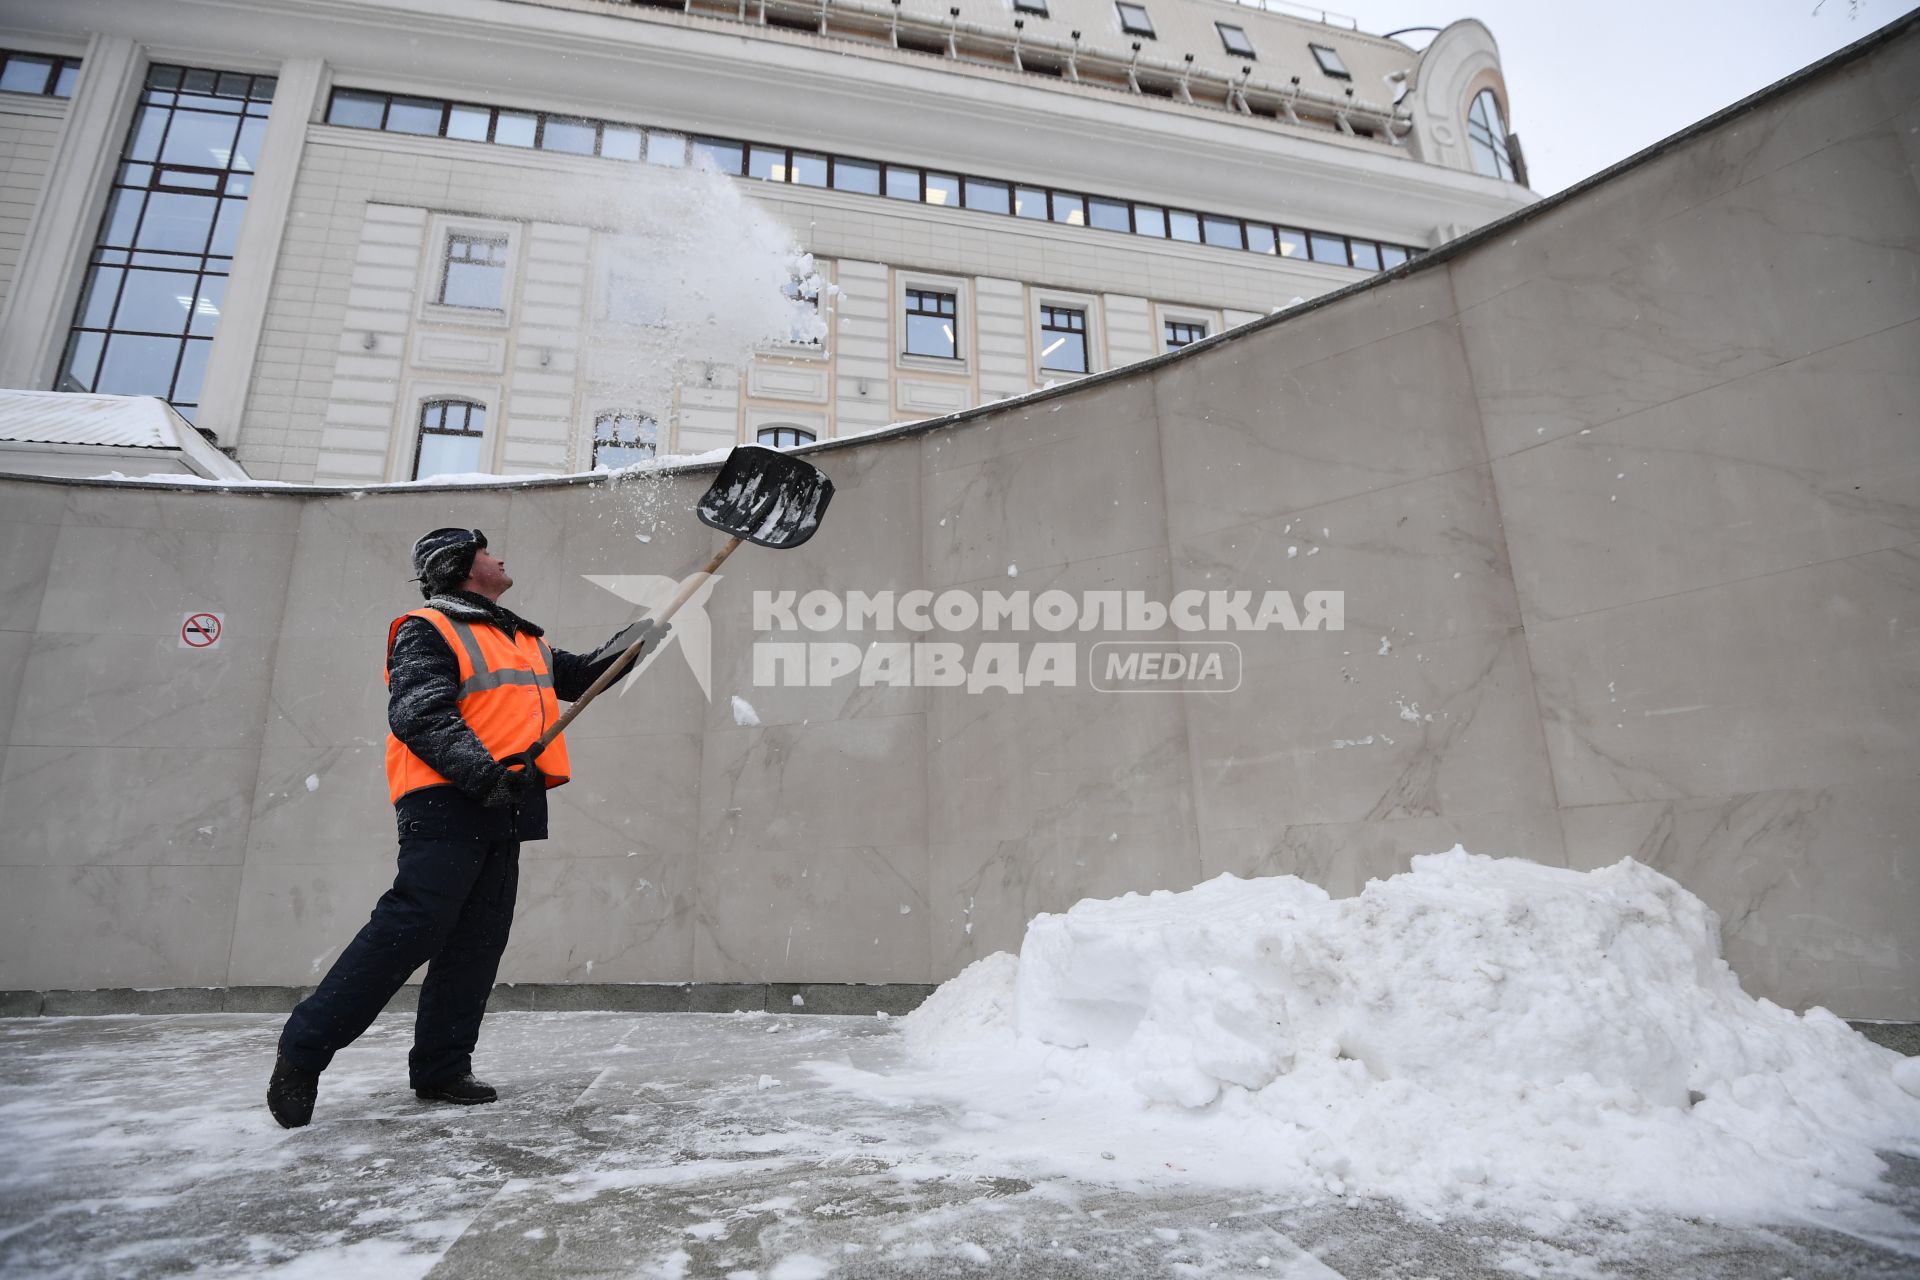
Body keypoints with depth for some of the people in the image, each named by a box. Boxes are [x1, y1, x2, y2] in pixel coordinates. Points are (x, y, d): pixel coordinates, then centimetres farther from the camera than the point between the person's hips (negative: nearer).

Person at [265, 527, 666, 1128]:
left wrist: (630, 645, 14)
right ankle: (304, 1049, 3)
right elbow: (419, 715, -15)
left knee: (477, 944, 7)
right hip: (446, 804, -8)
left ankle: (441, 1068, 16)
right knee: (408, 931, -12)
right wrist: (478, 768, -26)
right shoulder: (428, 631, -3)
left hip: (502, 809, 8)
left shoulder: (523, 639, 24)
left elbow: (578, 675, 29)